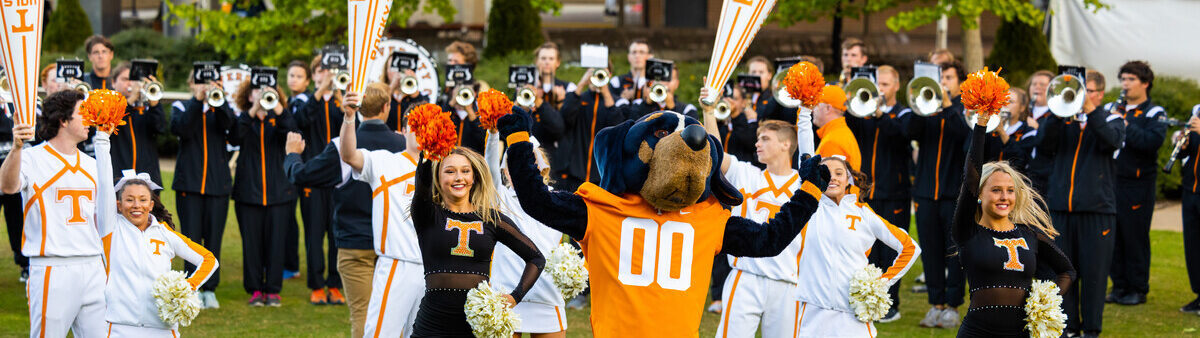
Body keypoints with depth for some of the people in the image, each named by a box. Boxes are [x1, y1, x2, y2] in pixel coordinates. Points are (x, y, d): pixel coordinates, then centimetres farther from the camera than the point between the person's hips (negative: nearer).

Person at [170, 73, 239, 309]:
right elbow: (180, 128, -13)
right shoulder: (181, 108, 8)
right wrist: (197, 100, -20)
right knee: (191, 236, -2)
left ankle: (209, 289, 10)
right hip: (189, 181, -1)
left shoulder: (220, 109, 10)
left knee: (213, 236, 3)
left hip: (218, 182, 1)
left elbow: (230, 126, -12)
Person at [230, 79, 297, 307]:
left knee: (275, 240, 0)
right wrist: (253, 110, -26)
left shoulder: (277, 121, 7)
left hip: (277, 191, 1)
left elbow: (290, 134, -13)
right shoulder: (243, 120, 5)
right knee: (251, 241, 1)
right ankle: (255, 290, 11)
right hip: (248, 191, -1)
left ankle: (273, 290, 9)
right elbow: (234, 138, -16)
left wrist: (277, 108, -26)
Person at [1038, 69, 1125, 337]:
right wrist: (1058, 114, -18)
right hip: (1060, 207, 2)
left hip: (1097, 209, -2)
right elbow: (1043, 146, -5)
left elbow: (1112, 141, -17)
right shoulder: (1064, 120, 10)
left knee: (1093, 271, 0)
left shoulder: (1111, 120, 6)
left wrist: (1090, 110, -25)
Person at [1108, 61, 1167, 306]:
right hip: (1110, 182, 4)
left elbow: (1154, 141, -18)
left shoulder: (1154, 113, 0)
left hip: (1138, 185, -4)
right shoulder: (1111, 109, 15)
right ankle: (1119, 286, 16)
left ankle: (1138, 289, 7)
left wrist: (1125, 126, -19)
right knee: (1114, 236, 6)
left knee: (1135, 237, -2)